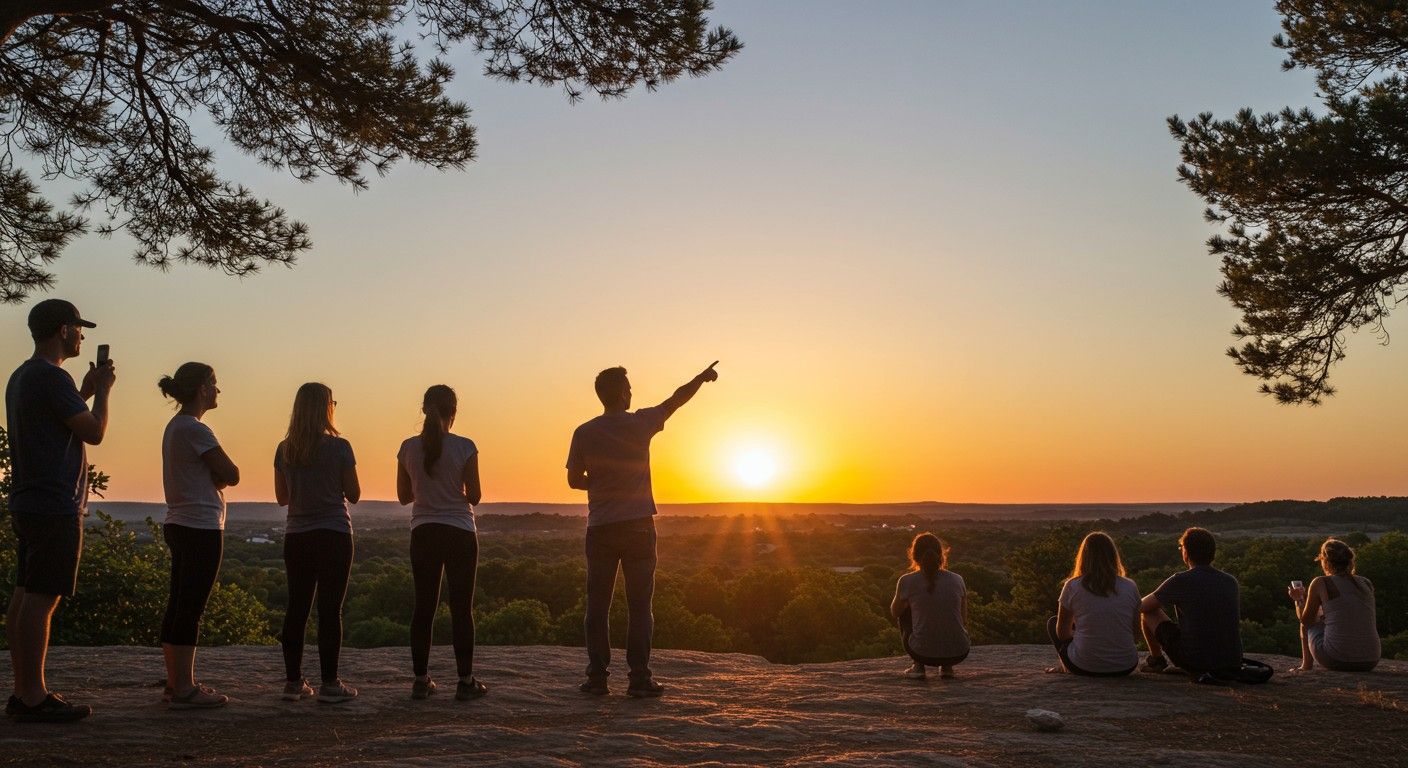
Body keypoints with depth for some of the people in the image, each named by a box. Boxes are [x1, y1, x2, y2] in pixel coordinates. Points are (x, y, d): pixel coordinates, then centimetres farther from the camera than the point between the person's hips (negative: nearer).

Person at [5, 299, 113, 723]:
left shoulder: (21, 376, 18)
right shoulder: (51, 376, -14)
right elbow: (94, 432, -13)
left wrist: (86, 392, 25)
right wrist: (102, 390, 2)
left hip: (27, 504, 10)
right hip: (55, 506, -10)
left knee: (25, 598, 10)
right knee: (40, 600, -8)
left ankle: (25, 692, 16)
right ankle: (33, 697, -5)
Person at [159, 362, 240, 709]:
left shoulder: (175, 427, 15)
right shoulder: (195, 430, -15)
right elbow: (231, 475, -14)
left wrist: (209, 477, -2)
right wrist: (215, 476, 4)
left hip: (179, 525, 10)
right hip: (201, 528, -10)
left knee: (178, 605, 13)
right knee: (191, 607, -7)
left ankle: (175, 682, 19)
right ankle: (184, 688, -4)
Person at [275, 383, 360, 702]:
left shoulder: (284, 449, 3)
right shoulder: (339, 447, -9)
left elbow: (282, 496, 10)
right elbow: (353, 494, -4)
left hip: (296, 537, 4)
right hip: (333, 535, -4)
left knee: (297, 607, 10)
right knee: (330, 609, -1)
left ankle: (293, 681, 13)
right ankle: (329, 684, 0)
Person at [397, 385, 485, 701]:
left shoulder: (409, 448, -1)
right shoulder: (464, 447, -10)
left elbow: (404, 495, 7)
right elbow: (474, 496, -5)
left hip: (423, 533, 3)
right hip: (460, 532, -3)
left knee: (424, 605, 9)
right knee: (461, 607, 2)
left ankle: (421, 679, 11)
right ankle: (465, 681, 4)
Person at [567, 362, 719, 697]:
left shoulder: (584, 433, -1)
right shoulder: (639, 424, -5)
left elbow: (574, 480, 6)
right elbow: (677, 399, 9)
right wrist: (703, 376, 23)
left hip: (600, 530, 2)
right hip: (638, 527, -2)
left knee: (597, 605, 8)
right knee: (639, 605, 3)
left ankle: (597, 676, 7)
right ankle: (639, 678, 2)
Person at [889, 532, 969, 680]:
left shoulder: (907, 581, -3)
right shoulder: (957, 579, 4)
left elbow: (895, 612, 16)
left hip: (923, 654, -2)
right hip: (958, 653, 2)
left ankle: (918, 666, 17)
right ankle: (946, 667, 16)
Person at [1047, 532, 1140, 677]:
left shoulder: (1072, 586, -7)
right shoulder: (1130, 587, -2)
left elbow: (1062, 632, 3)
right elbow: (1135, 630, 9)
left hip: (1084, 667, -2)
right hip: (1125, 668, 2)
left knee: (1052, 622, 25)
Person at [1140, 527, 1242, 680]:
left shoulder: (1181, 580, -10)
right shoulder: (1231, 582, 4)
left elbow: (1143, 606, 1)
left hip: (1195, 660, -6)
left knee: (1150, 612, 12)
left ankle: (1156, 660, 27)